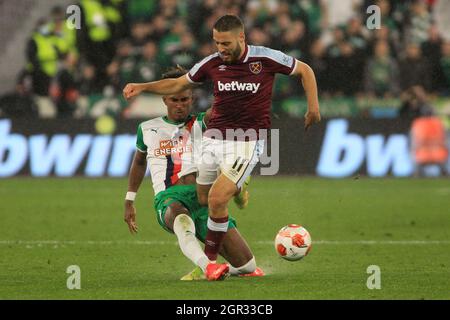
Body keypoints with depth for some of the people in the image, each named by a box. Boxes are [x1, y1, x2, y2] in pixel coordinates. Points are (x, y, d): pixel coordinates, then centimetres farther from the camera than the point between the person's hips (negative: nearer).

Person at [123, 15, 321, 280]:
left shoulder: (266, 58, -9)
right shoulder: (213, 63, 0)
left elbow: (305, 70, 6)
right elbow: (178, 84, 15)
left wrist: (313, 106, -2)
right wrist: (143, 87, 4)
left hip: (246, 142, -5)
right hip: (214, 139, 5)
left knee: (217, 199, -17)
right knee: (202, 201, 2)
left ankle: (211, 260, -3)